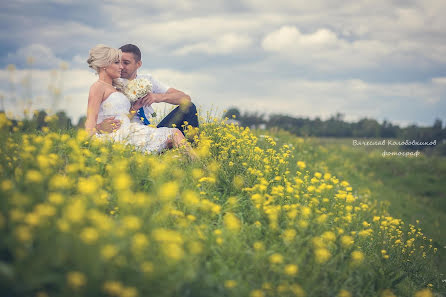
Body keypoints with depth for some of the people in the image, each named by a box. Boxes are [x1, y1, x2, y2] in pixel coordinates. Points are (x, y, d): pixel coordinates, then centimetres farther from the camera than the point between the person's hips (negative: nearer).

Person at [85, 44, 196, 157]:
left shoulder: (113, 89, 26)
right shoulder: (98, 87, -1)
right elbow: (91, 120, -11)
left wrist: (135, 108, 11)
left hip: (127, 133, 9)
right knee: (175, 134, -12)